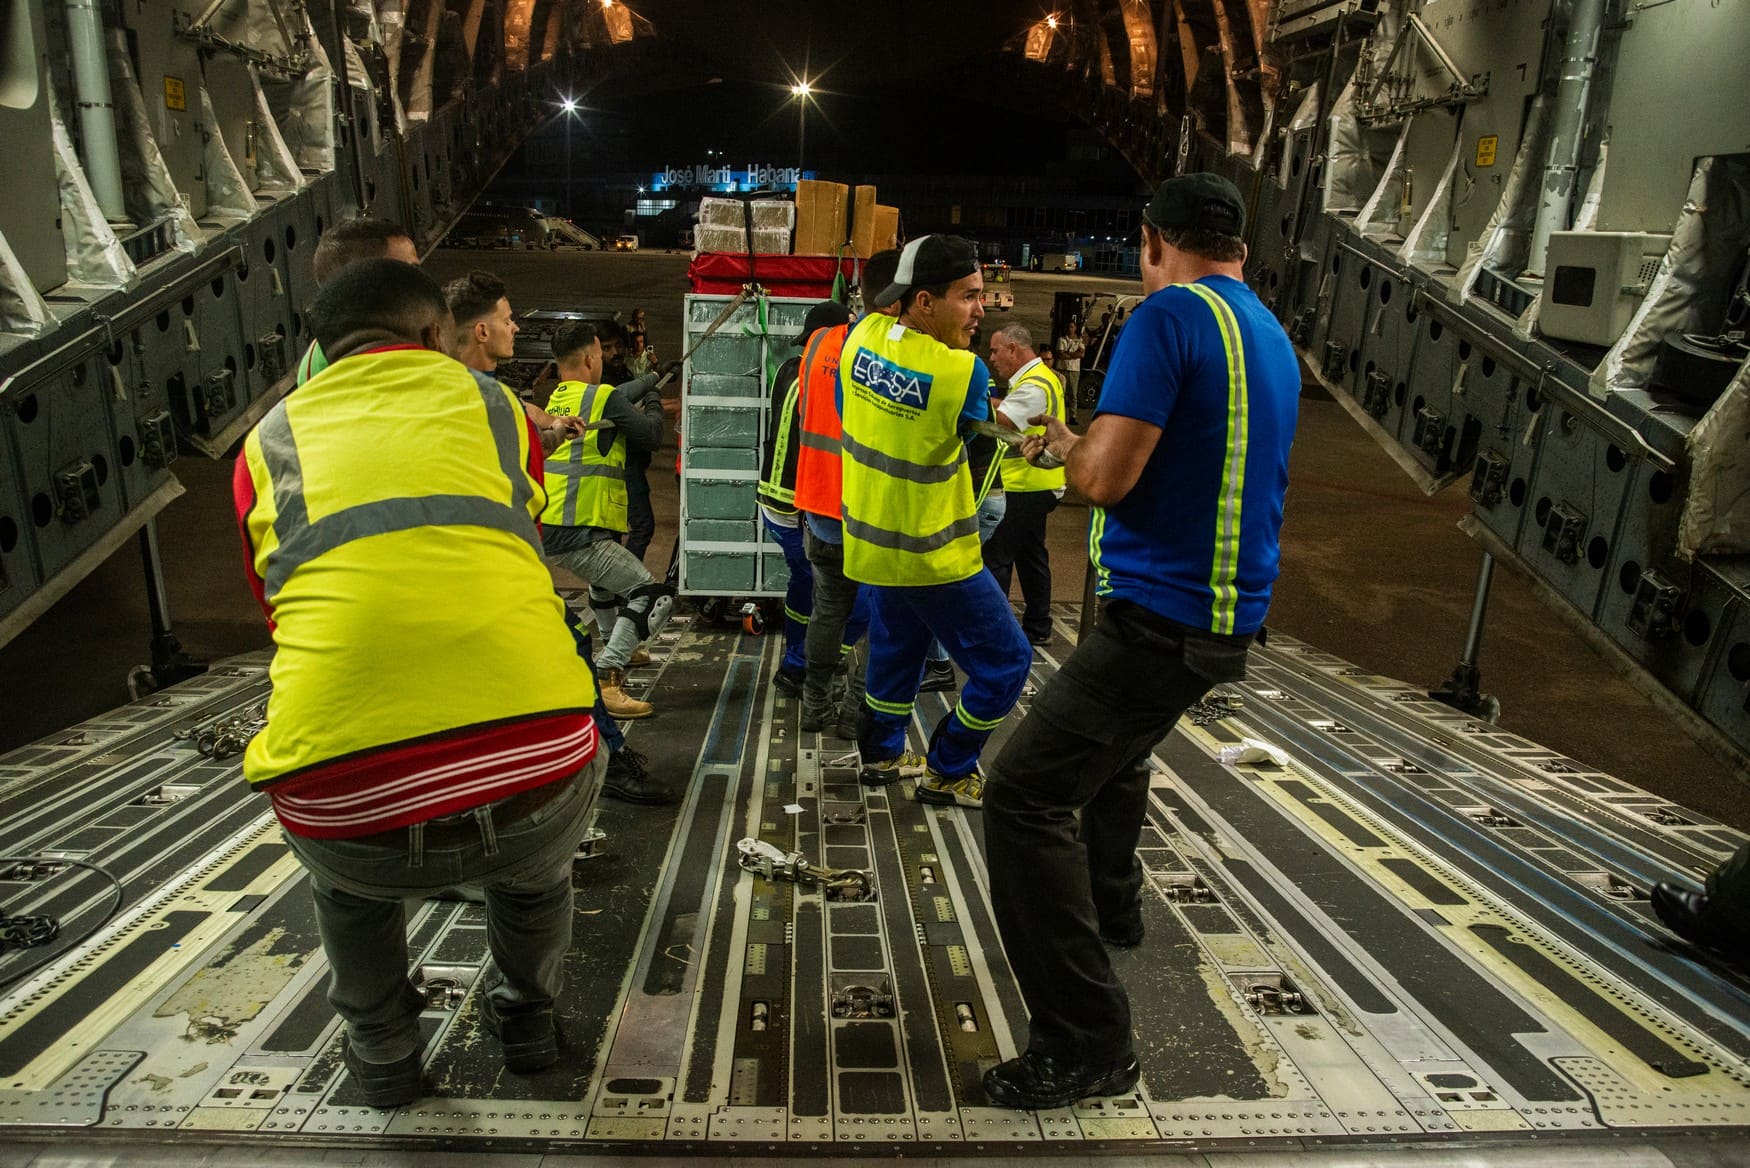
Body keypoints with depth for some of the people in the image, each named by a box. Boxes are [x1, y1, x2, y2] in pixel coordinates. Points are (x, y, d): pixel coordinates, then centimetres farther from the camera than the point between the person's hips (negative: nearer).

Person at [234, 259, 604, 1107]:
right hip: (535, 788, 0)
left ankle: (382, 1051, 50)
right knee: (536, 860, 38)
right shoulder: (494, 405, 17)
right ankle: (526, 1014, 55)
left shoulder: (270, 442, 17)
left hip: (352, 819, 1)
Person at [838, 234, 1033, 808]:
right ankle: (948, 773, 16)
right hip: (933, 554, -7)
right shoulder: (963, 371, -26)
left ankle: (883, 753, 40)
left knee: (895, 643, 27)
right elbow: (983, 426, -5)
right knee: (1005, 662, 7)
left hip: (874, 537, 8)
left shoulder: (861, 336, -7)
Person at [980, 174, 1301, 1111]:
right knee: (1117, 743, 33)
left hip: (1162, 614, -10)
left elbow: (1106, 476, -20)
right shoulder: (1273, 337, 14)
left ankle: (1086, 1043, -6)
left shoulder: (1169, 315, -14)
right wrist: (1085, 443, 28)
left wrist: (1057, 441, 1)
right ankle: (1112, 903, 52)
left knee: (1025, 796, -10)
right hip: (1231, 612, 10)